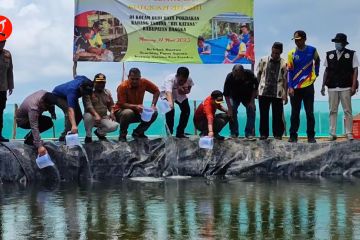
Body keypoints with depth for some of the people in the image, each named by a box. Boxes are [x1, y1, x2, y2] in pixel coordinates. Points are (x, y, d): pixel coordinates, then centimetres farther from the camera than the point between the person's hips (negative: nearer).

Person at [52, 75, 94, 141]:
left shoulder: (84, 81, -25)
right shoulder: (72, 91, -45)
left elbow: (77, 77, 2)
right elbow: (70, 109, -55)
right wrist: (74, 125, -66)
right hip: (58, 96, -8)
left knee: (79, 115, -3)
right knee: (68, 111, -32)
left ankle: (64, 135, 6)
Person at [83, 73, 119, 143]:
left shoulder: (107, 93, 10)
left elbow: (111, 105, 17)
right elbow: (88, 105, -24)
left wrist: (112, 112, -7)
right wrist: (96, 115, -41)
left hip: (103, 118, 4)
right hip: (92, 117, -4)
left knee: (114, 126, -24)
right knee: (88, 116, -40)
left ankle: (99, 132, 9)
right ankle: (88, 136, -12)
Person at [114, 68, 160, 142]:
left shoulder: (144, 82, -10)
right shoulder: (123, 87, -22)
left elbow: (156, 91, 2)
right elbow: (122, 104, -24)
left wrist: (153, 105, -11)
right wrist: (135, 106, -39)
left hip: (137, 112, 5)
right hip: (120, 111, -5)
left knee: (154, 113, -13)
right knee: (128, 113, -38)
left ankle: (138, 132, 5)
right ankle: (122, 135, -13)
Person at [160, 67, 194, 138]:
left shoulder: (189, 80, -28)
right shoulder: (170, 79, -41)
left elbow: (188, 91, -9)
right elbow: (168, 92, -58)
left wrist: (184, 90, -35)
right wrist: (170, 102, -78)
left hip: (180, 95, 4)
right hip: (167, 94, -4)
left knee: (186, 110, -8)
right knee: (170, 109, -25)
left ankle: (180, 132, 7)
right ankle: (169, 132, -11)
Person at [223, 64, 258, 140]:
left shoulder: (249, 74, -30)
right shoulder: (229, 77, -32)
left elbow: (255, 87, -13)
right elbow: (226, 94, -27)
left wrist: (252, 101, -17)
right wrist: (229, 109, -33)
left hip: (248, 96, 1)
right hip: (234, 96, -1)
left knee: (251, 110, -14)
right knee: (232, 111, -18)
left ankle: (249, 134, -10)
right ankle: (233, 133, -7)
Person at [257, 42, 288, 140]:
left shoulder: (284, 64, 0)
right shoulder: (263, 60, 4)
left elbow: (285, 79, 2)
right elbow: (259, 75, 10)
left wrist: (285, 94, -1)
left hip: (277, 94, -1)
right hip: (264, 92, 1)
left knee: (277, 115, 2)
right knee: (263, 114, 4)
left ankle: (278, 134, 11)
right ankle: (263, 133, 12)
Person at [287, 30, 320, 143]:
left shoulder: (312, 50, 0)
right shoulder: (292, 54, -1)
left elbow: (317, 61, 20)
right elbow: (289, 71, -3)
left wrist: (316, 73, 9)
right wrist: (290, 87, -11)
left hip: (308, 86, 0)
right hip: (295, 88, 0)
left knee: (310, 112, 2)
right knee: (295, 113, 5)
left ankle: (311, 136, 7)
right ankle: (293, 136, 9)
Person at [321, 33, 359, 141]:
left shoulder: (351, 54, 4)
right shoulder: (329, 55, 13)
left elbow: (355, 70, -1)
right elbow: (326, 71, 15)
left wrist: (353, 86, -8)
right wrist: (323, 85, 10)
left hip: (346, 87, -3)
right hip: (332, 87, 3)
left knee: (347, 111, -2)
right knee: (332, 111, 3)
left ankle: (349, 133, 1)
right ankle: (332, 133, 5)